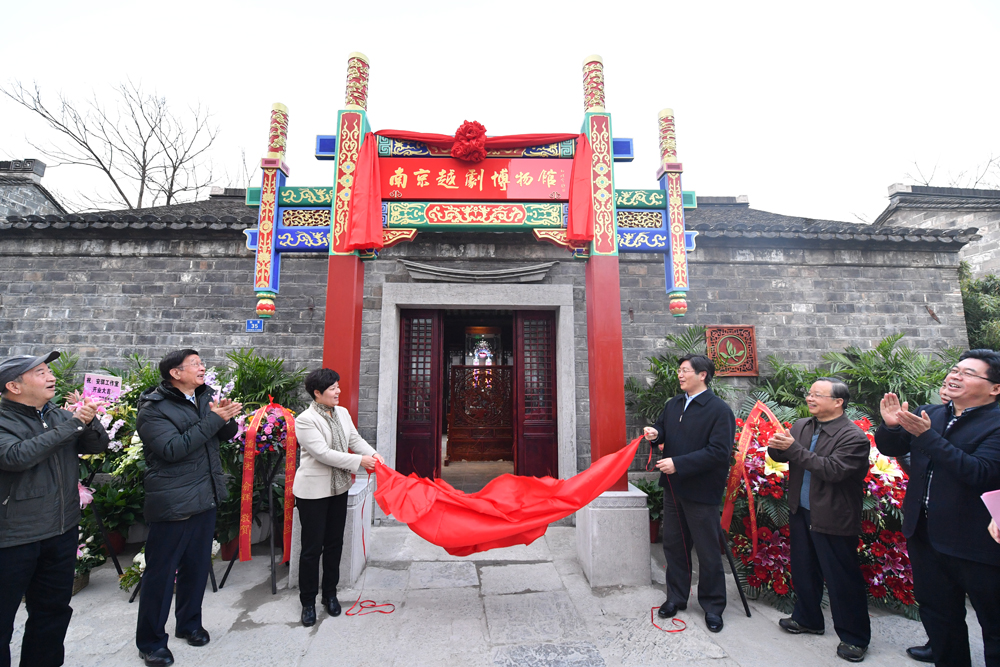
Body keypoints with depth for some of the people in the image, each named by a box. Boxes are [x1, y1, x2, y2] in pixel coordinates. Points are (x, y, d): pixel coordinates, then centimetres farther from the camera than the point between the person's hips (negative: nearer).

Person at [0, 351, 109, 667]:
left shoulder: (59, 416, 3)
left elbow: (98, 445, 3)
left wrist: (89, 421, -17)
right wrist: (72, 424, -26)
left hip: (63, 531, 6)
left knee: (54, 609, 20)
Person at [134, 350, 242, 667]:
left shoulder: (205, 396, 6)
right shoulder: (153, 408, -13)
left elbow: (226, 434, 8)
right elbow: (172, 449, -24)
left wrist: (227, 417, -14)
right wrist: (213, 419, -26)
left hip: (205, 498, 6)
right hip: (172, 504, -6)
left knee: (197, 566, 18)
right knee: (160, 572, 7)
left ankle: (189, 623, 37)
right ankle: (150, 641, 26)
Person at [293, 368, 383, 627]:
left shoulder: (342, 412, 3)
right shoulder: (305, 420, -17)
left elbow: (355, 439, 8)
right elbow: (323, 453, -23)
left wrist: (373, 454, -10)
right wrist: (359, 461, -23)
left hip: (339, 488, 6)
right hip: (313, 491, -6)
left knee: (334, 544, 16)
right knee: (312, 548, 5)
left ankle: (330, 594, 33)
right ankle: (308, 602, 24)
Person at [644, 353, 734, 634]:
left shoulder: (719, 409, -14)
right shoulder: (673, 404, 7)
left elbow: (718, 452, -21)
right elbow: (663, 430, 20)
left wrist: (678, 463, -24)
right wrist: (656, 434, -5)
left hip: (701, 491, -6)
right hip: (674, 487, 7)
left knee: (708, 551, 9)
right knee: (674, 544, 17)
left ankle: (712, 606, 28)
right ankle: (676, 597, 34)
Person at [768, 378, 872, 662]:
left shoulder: (854, 437, -16)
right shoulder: (801, 426, 3)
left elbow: (833, 469, -26)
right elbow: (783, 455, 5)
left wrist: (793, 448, -28)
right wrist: (776, 447, -18)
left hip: (832, 520, -6)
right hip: (800, 513, 7)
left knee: (842, 580, 7)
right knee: (803, 570, 21)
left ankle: (854, 637, 28)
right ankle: (807, 619, 40)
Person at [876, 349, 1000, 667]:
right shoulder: (929, 414, 3)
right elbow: (890, 448, 8)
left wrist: (927, 436, -30)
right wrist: (890, 425, -12)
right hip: (925, 536, 6)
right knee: (938, 614, 23)